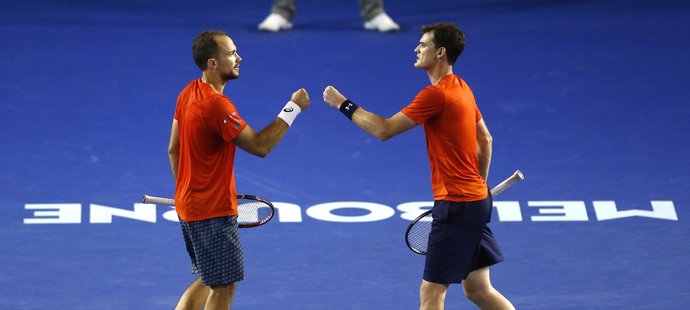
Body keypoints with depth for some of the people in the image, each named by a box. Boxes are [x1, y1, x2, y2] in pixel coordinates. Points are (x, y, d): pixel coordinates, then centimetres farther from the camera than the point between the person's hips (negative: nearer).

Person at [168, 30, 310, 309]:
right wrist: (293, 107, -17)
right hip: (212, 213, -9)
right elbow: (260, 146, -23)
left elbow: (173, 149, 13)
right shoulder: (217, 105, -24)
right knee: (224, 286, 2)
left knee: (208, 280, 21)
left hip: (189, 205, 9)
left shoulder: (188, 93, 5)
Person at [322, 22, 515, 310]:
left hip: (456, 205, -10)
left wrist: (343, 104, -7)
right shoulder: (461, 87, 11)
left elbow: (384, 129, -17)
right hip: (477, 199, 10)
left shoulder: (436, 94, -18)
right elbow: (485, 140, 21)